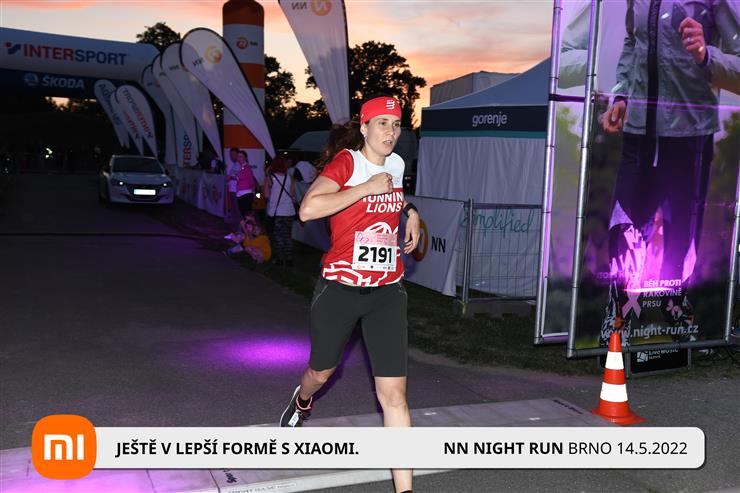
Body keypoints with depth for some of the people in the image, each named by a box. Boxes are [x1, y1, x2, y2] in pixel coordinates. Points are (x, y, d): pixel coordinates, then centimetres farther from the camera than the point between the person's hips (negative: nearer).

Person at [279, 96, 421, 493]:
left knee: (393, 394, -6)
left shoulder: (397, 164, 8)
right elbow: (308, 209, -28)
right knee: (321, 372, 20)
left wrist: (410, 213, 11)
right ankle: (302, 402, 59)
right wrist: (367, 187, -23)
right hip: (340, 288, -3)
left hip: (387, 292, 3)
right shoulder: (346, 162, -10)